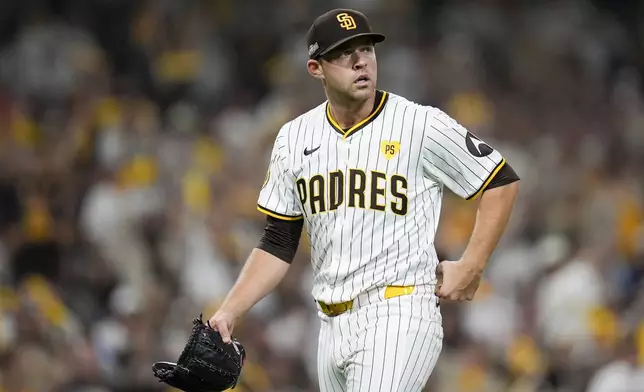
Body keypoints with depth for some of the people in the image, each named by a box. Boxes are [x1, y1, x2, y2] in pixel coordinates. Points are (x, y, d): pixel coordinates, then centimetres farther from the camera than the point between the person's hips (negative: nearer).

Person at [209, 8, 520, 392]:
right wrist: (229, 312, 3)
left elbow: (502, 182, 3)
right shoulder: (294, 139, 9)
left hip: (399, 317, -6)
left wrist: (471, 268, -4)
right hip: (333, 327, 6)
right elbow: (278, 245, 14)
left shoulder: (422, 125, -6)